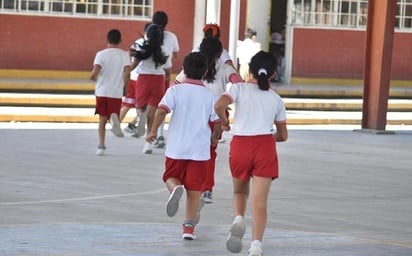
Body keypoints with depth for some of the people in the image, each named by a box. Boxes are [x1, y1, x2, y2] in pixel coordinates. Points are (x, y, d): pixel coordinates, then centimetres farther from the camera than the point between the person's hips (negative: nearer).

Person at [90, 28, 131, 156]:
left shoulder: (101, 54, -4)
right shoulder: (124, 54, -1)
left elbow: (95, 71, -16)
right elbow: (127, 73, -11)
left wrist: (93, 77, 6)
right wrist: (125, 86, 4)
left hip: (102, 91, 0)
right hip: (117, 92, 0)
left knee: (102, 119, 11)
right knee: (114, 113, 12)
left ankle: (101, 146, 6)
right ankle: (115, 119, -26)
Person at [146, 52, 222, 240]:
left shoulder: (175, 90, -3)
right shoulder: (209, 95, 1)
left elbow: (162, 111, -15)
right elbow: (218, 122, 3)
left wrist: (153, 131, -3)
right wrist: (214, 137, 23)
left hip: (176, 148, -1)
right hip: (200, 150, 1)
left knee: (171, 176, 18)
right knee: (194, 189, 7)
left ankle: (175, 188, -17)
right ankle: (189, 226, 4)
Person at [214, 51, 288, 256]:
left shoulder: (240, 88, 4)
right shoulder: (276, 99, 12)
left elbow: (219, 105, -15)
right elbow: (283, 135, 17)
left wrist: (224, 122, 5)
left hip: (240, 144, 0)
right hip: (265, 147, 0)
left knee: (240, 191, 23)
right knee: (260, 201, -5)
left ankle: (239, 219, -6)